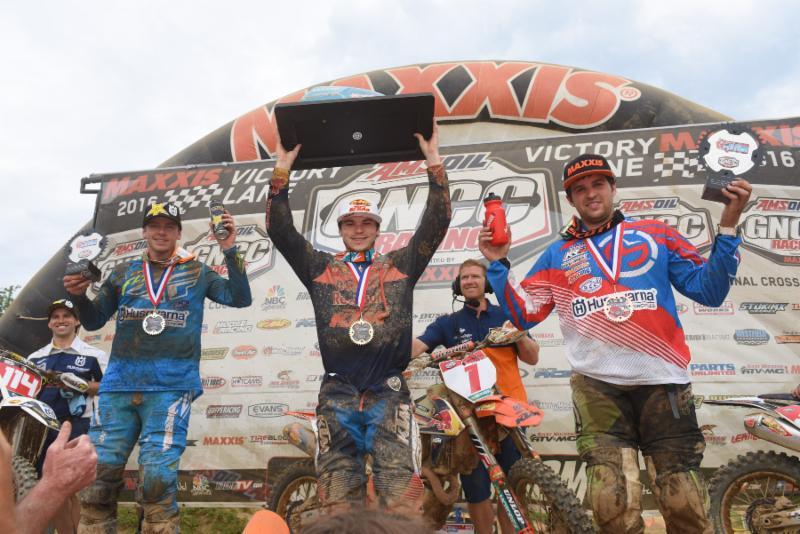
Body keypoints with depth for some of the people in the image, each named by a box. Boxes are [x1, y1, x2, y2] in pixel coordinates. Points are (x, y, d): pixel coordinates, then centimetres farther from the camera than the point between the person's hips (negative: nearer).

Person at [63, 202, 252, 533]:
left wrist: (230, 251, -10)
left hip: (171, 386, -3)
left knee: (157, 479, -7)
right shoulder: (124, 272, 16)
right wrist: (79, 295, -2)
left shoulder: (196, 272, 9)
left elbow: (240, 298, -1)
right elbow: (94, 321, 18)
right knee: (98, 475, 3)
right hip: (119, 384, 3)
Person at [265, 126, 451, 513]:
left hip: (388, 392, -1)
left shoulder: (400, 265, 12)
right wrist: (282, 170, -1)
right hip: (337, 394, 1)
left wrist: (434, 163, -2)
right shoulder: (320, 268, 13)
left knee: (401, 500, -3)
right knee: (338, 502, 6)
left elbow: (435, 224, 4)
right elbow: (280, 231, 5)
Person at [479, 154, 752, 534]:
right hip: (597, 385, 0)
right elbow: (523, 315, 13)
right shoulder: (557, 255, 16)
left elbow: (708, 290, 8)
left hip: (662, 381, 0)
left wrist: (728, 225, 1)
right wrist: (498, 264, 5)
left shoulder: (656, 235, 14)